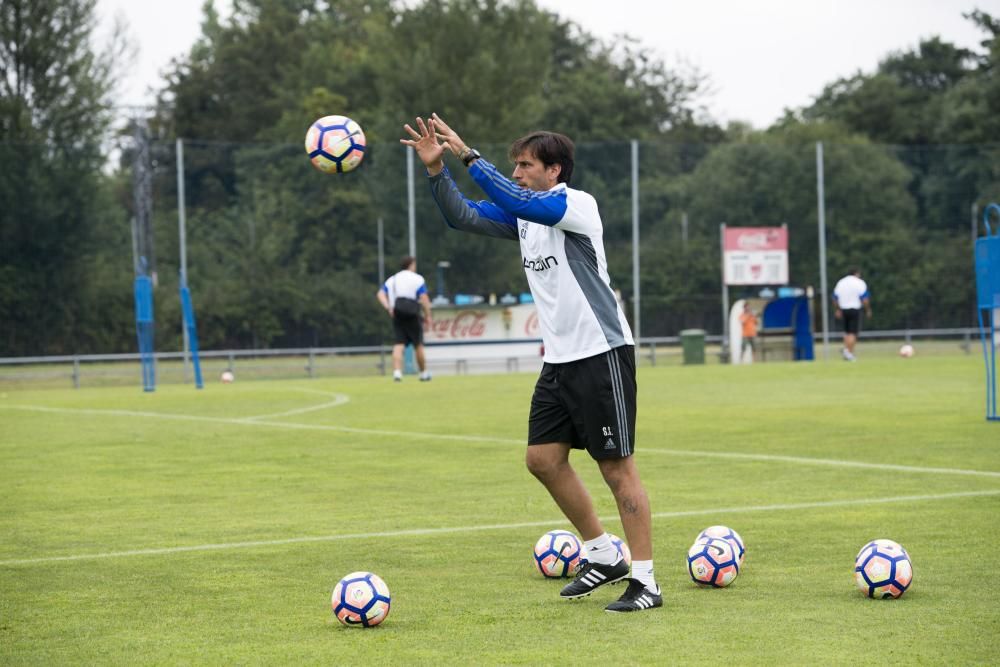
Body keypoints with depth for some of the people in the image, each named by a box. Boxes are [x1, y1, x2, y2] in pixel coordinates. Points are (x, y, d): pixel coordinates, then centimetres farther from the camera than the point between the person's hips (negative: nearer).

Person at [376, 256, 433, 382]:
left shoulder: (392, 280, 16)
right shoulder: (418, 279, 1)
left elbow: (380, 294, 1)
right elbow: (424, 299, -9)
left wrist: (388, 307, -11)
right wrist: (427, 316, -3)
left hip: (397, 318, 3)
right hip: (413, 317, -3)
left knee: (398, 345, -4)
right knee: (418, 345, 9)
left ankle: (397, 372, -21)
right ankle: (424, 373, 19)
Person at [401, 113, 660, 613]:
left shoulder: (578, 205, -13)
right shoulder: (523, 214, 11)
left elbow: (516, 202, -29)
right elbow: (463, 216, 5)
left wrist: (469, 157, -27)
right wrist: (436, 169, -10)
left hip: (602, 353, -9)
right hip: (559, 358, 9)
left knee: (617, 467, -6)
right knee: (543, 458, 7)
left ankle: (645, 581, 0)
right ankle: (603, 556, 21)